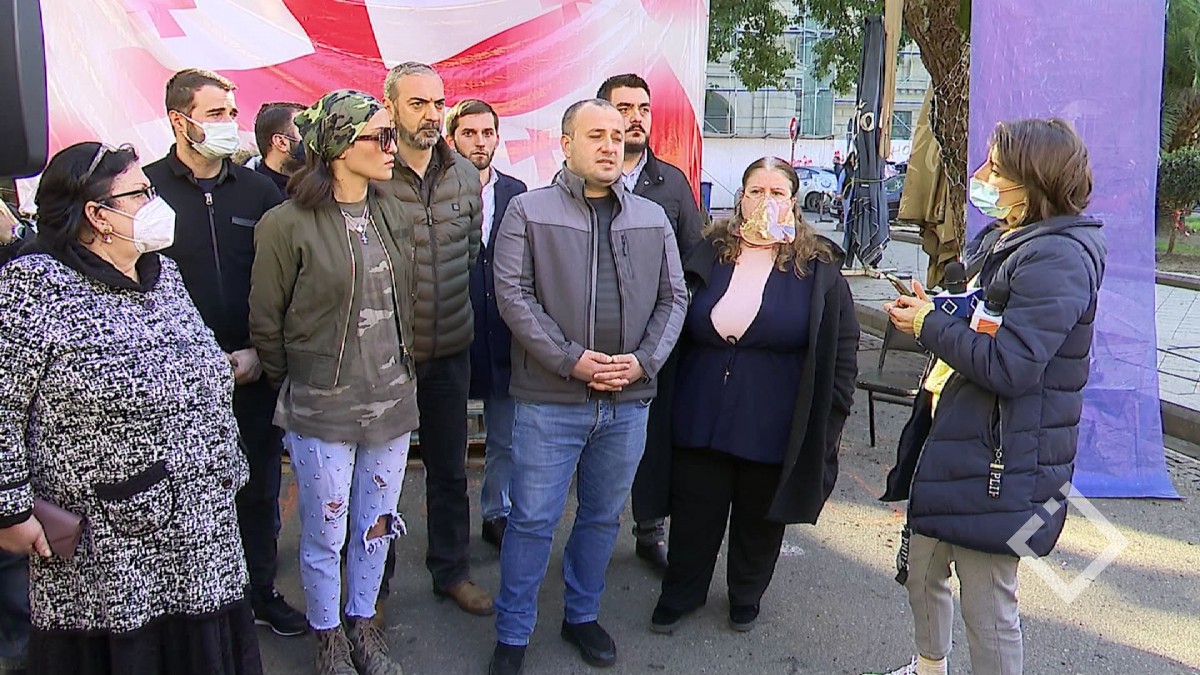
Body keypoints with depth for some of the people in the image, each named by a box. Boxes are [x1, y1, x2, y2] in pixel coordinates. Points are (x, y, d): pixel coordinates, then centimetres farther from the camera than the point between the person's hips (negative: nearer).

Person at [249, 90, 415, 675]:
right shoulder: (288, 224, -13)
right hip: (321, 411, -5)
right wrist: (297, 386, 5)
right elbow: (265, 323, -4)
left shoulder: (391, 216, 5)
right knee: (325, 537, 10)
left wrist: (401, 375, 15)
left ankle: (363, 621, 38)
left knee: (376, 526, 17)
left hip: (392, 402, 5)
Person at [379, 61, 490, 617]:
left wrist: (446, 300, 13)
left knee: (449, 468, 17)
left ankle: (452, 571, 34)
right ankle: (375, 580, 29)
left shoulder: (465, 176, 3)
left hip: (450, 347, 4)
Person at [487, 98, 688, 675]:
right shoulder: (528, 211, -2)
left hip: (628, 402, 4)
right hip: (549, 400, -3)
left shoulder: (652, 218, 10)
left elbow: (673, 297, 8)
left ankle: (582, 615, 36)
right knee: (532, 520, 4)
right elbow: (514, 294, -9)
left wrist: (644, 360, -7)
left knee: (603, 517, 16)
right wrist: (570, 359, -16)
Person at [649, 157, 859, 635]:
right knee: (694, 514, 11)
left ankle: (747, 597, 37)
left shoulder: (818, 268, -3)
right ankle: (679, 595, 32)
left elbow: (843, 348, -1)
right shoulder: (709, 255, 3)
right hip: (702, 420, 2)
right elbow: (676, 332, 11)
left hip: (774, 429, -1)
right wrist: (672, 399, 7)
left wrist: (829, 419, -6)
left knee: (760, 519, 15)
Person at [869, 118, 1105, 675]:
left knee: (987, 607, 2)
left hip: (1001, 460, -10)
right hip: (949, 432, 10)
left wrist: (929, 326, -17)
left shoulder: (1057, 259, -20)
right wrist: (929, 310, 3)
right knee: (921, 569, 24)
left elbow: (1009, 366, -28)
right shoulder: (997, 240, 11)